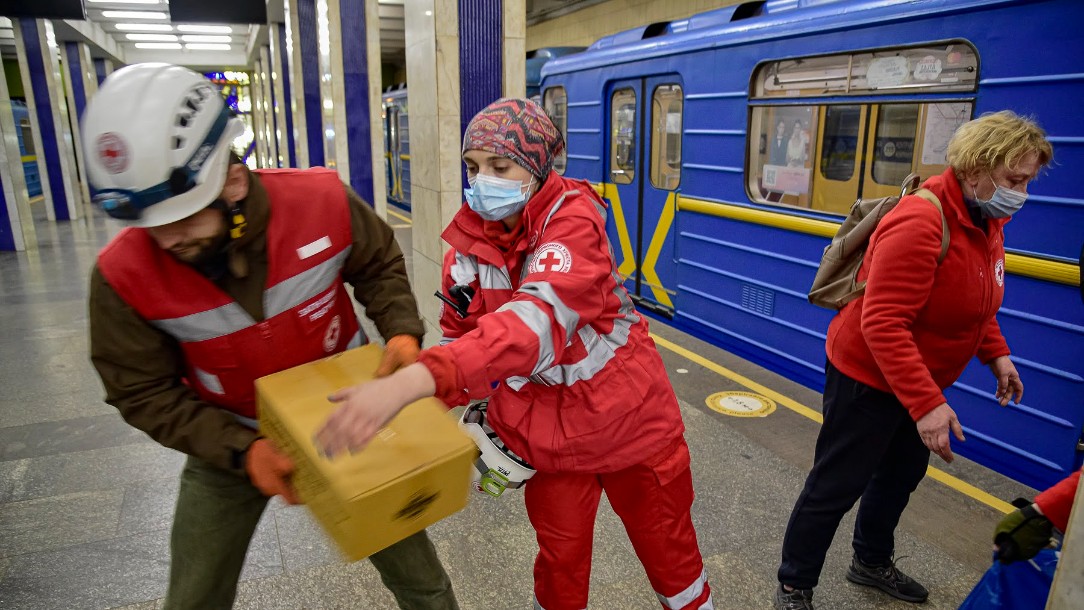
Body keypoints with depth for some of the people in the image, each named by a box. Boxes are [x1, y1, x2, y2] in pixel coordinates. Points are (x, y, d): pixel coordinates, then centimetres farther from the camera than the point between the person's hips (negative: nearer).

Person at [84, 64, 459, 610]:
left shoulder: (322, 202, -25)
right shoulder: (124, 274, -22)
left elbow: (379, 266, -4)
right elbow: (144, 394, -12)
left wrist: (401, 332, -20)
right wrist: (241, 451, -23)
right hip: (228, 442, 1)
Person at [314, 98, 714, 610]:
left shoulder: (572, 217, -23)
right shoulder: (469, 242, -6)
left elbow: (540, 318, -41)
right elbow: (459, 336, 7)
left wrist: (410, 382, -52)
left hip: (630, 418, -3)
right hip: (546, 432, 4)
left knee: (671, 553, 17)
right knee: (560, 563, 17)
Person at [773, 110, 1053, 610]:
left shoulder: (988, 222, 3)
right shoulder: (920, 223, -28)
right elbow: (882, 323, -32)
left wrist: (996, 354, 8)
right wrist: (925, 404, -34)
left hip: (921, 383, 10)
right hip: (867, 378, -9)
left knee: (902, 474, 24)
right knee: (836, 486, 2)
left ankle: (872, 562, 47)